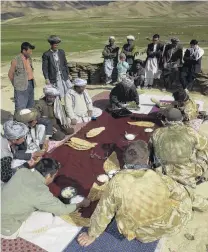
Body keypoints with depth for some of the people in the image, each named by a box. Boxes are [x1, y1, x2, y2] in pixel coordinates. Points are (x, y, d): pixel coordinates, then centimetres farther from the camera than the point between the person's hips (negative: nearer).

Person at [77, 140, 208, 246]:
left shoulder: (117, 182, -24)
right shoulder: (162, 180, -23)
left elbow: (103, 212, -13)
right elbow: (184, 194, -4)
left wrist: (92, 235, 5)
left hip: (143, 236, 1)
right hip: (170, 226, -1)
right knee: (183, 194, 17)